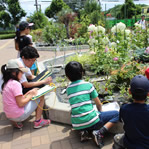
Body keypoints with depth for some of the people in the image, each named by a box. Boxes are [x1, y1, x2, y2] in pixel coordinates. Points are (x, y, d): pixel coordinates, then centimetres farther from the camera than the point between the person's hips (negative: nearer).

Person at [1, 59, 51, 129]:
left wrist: (28, 93, 5)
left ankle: (15, 121, 18)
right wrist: (31, 95, -7)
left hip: (10, 116, 9)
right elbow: (20, 104, -21)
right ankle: (38, 121, 7)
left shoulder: (6, 83, 7)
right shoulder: (15, 83, -20)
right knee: (41, 97, -1)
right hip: (19, 116, -8)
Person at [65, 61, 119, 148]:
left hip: (77, 126, 5)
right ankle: (99, 132, -8)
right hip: (92, 122, -4)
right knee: (116, 114, 8)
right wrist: (100, 112, 24)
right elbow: (99, 104, 3)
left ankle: (84, 131, 11)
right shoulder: (88, 85, -5)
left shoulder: (68, 89, 5)